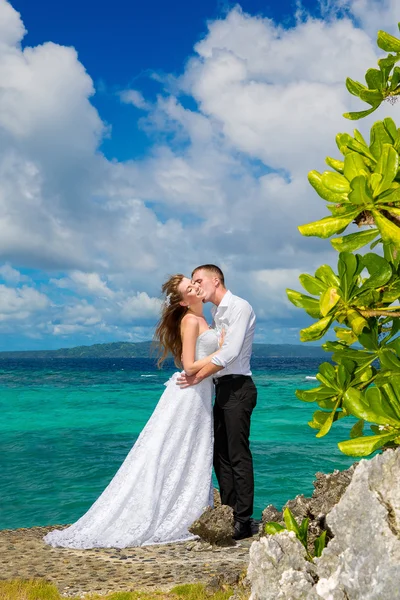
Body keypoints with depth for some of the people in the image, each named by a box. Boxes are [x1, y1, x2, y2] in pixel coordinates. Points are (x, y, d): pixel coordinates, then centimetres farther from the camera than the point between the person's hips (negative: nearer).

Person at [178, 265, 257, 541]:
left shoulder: (239, 307, -8)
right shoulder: (217, 313, 19)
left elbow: (230, 352, -18)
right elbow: (215, 351, 14)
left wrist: (199, 376, -15)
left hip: (238, 388, -9)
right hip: (223, 388, 9)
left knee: (238, 455, -8)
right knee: (220, 453, 10)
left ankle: (244, 521, -2)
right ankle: (229, 515, 17)